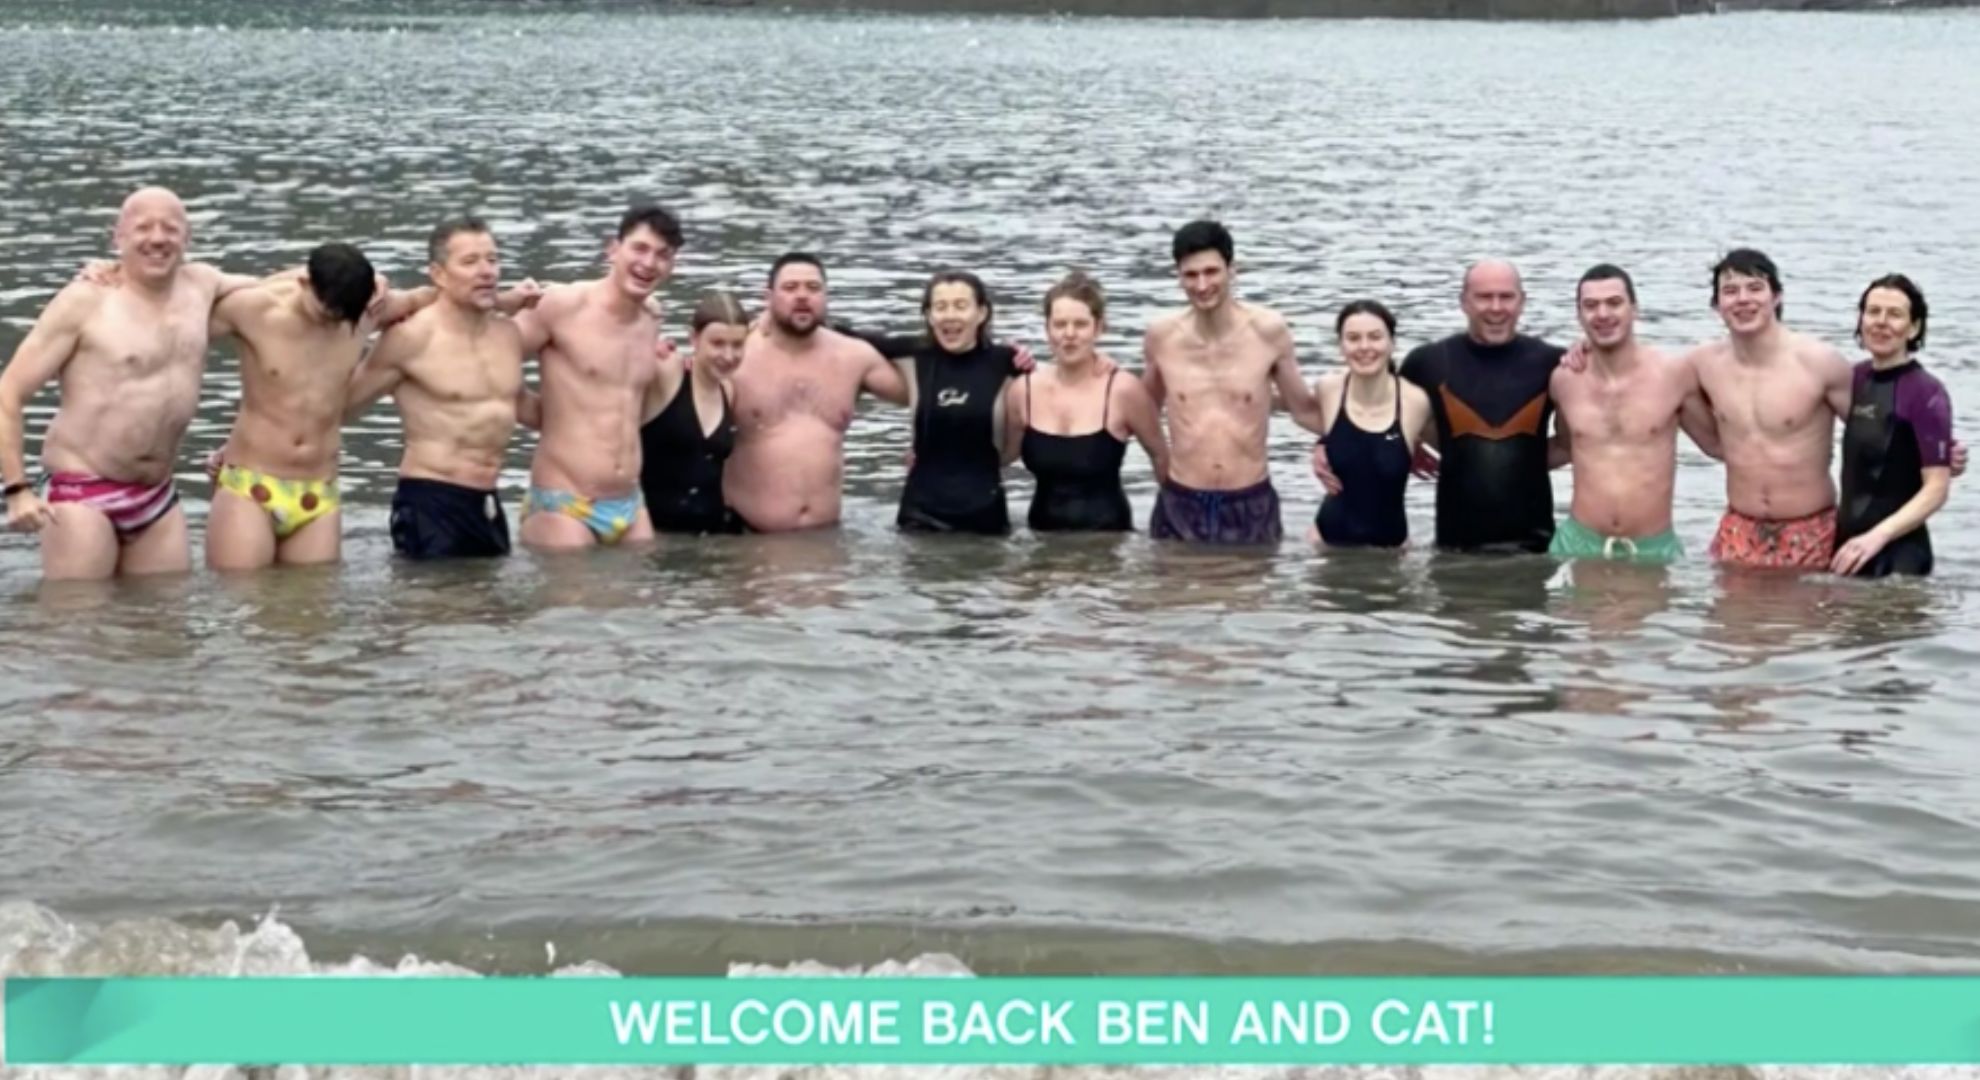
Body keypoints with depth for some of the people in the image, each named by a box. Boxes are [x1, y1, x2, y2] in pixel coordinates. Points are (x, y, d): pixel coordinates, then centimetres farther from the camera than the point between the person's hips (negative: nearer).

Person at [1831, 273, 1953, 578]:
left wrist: (1878, 536, -24)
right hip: (1847, 542, 6)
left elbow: (1936, 489, -15)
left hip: (1898, 554, -6)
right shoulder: (1856, 378, 8)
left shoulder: (1926, 393, -11)